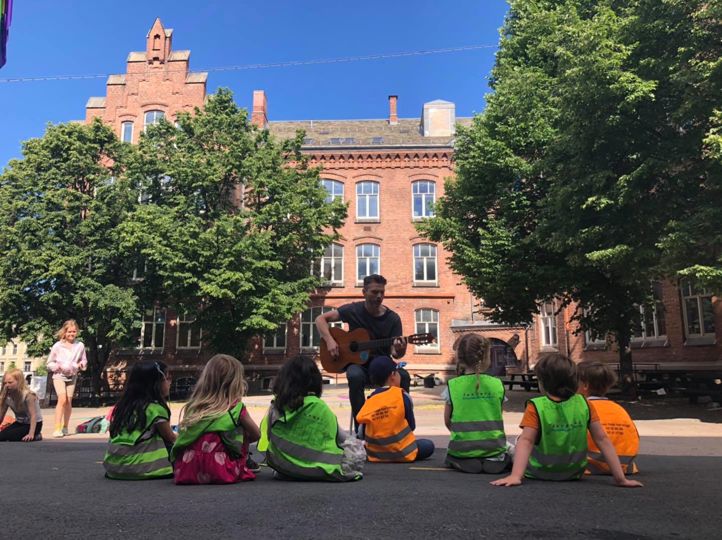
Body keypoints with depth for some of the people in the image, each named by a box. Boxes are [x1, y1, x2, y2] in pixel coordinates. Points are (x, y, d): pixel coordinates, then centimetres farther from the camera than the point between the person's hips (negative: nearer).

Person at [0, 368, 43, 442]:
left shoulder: (28, 395, -24)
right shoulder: (7, 397, -6)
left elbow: (33, 415, -27)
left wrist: (31, 434, -34)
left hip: (35, 424, -7)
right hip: (20, 423, 7)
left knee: (8, 436, -23)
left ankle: (35, 437, -4)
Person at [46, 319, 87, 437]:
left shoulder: (80, 345, 0)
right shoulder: (57, 345, -6)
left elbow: (84, 361, 12)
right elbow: (49, 363, 3)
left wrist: (82, 364, -10)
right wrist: (57, 366, -17)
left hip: (72, 376, 3)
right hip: (59, 376, -3)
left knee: (69, 401, 3)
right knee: (62, 399, -18)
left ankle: (65, 427, 18)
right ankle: (57, 428, -17)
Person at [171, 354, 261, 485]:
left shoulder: (192, 407, 11)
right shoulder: (236, 408, 2)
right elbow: (256, 435, 15)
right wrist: (242, 440, 36)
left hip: (184, 473, 5)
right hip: (219, 471, -4)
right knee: (241, 433, 16)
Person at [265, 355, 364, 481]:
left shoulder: (275, 407, -6)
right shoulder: (319, 407, -15)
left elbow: (269, 437, 1)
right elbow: (337, 436, -2)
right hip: (314, 469, -5)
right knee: (359, 453, 15)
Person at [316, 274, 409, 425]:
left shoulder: (393, 318, -2)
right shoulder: (353, 310, -3)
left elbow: (394, 353, -5)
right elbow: (320, 319, -2)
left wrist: (399, 351, -31)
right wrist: (329, 341, -18)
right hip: (357, 361, -1)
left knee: (404, 376, -30)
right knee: (356, 376, -37)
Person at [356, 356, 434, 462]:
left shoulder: (369, 401, -5)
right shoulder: (402, 396, -12)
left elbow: (364, 435, 0)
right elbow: (412, 426, -4)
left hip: (375, 455, 2)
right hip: (403, 453, -2)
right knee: (428, 446, 21)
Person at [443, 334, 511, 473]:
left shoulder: (452, 386, -8)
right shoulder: (497, 385, -4)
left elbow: (447, 421, 3)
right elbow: (497, 418, 5)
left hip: (461, 451, -1)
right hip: (493, 449, 1)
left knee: (450, 457, 32)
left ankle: (463, 461, 1)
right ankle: (492, 460, 3)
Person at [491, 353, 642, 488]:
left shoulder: (535, 407, -21)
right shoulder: (583, 404, -11)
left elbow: (526, 441, -29)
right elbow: (602, 439, -11)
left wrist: (515, 475, -35)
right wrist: (620, 478, -9)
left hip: (539, 472, -3)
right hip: (574, 473, 3)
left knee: (520, 439, 22)